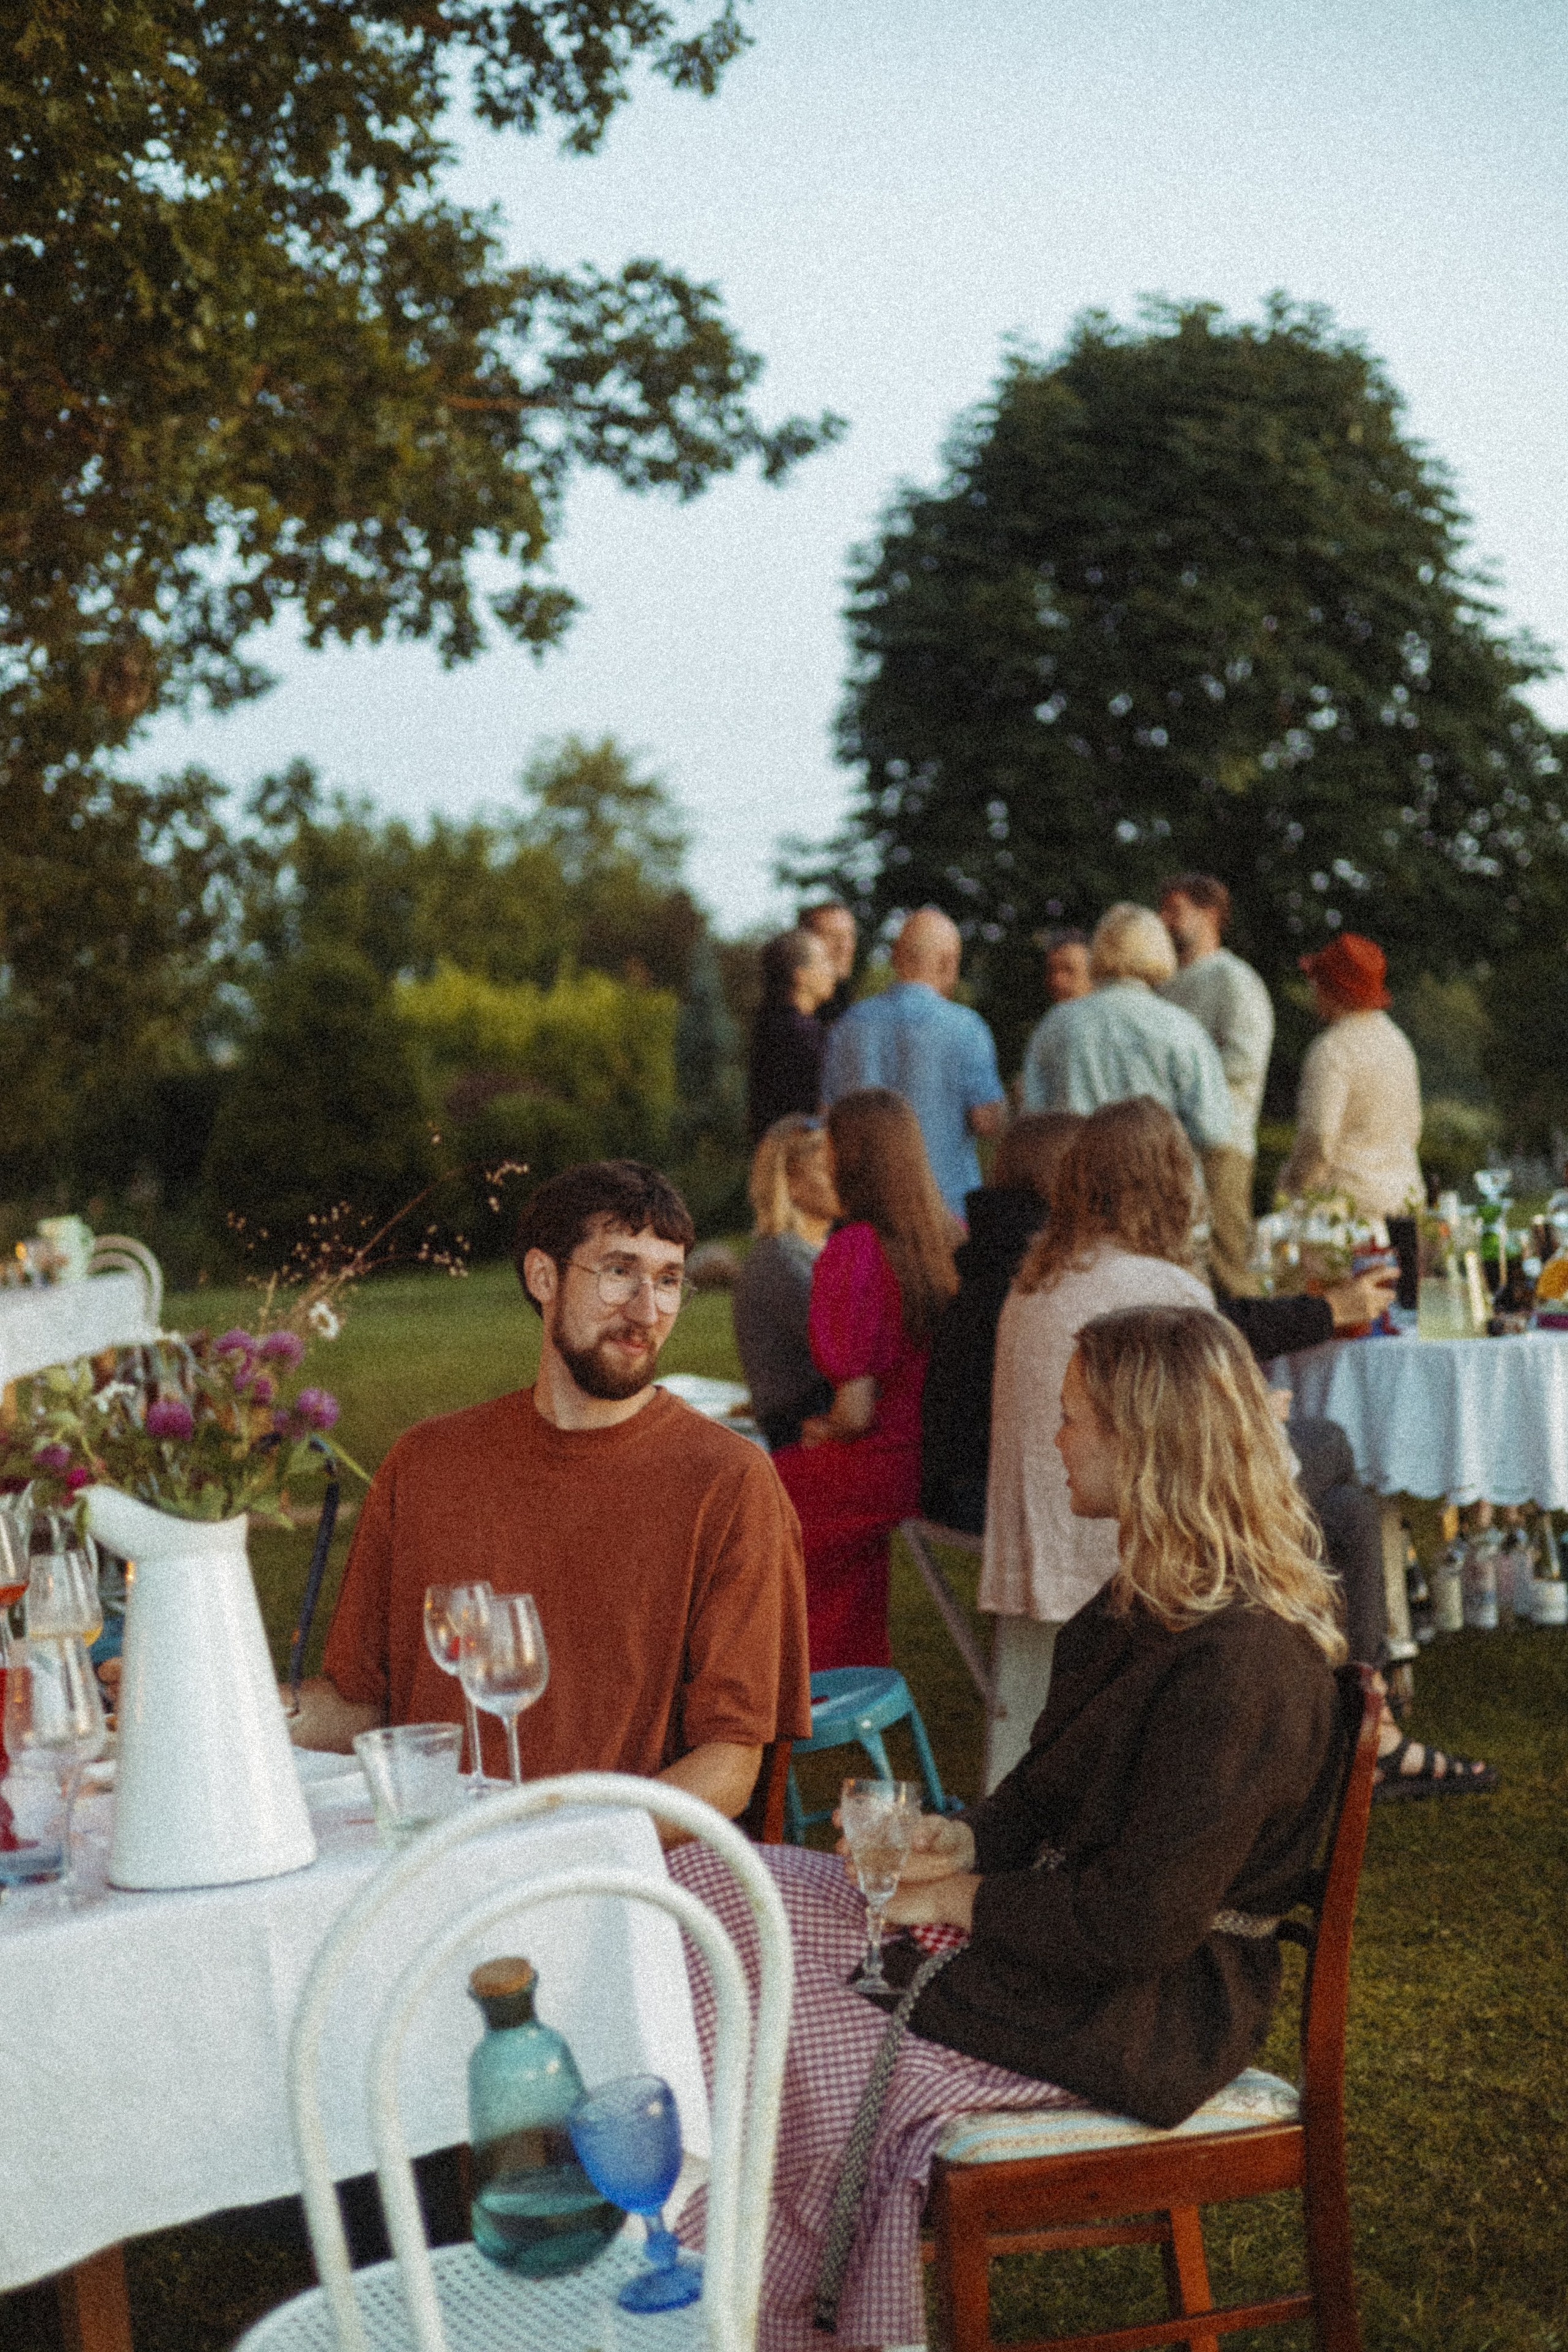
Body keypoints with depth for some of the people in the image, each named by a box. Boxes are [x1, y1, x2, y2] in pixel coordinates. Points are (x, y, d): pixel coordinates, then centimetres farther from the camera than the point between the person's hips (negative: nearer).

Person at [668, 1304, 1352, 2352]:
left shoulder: (1240, 1663, -25)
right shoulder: (1151, 1605, 7)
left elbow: (1143, 1921, -25)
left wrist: (962, 1898, -13)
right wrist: (965, 1842, -3)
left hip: (1137, 2016, -10)